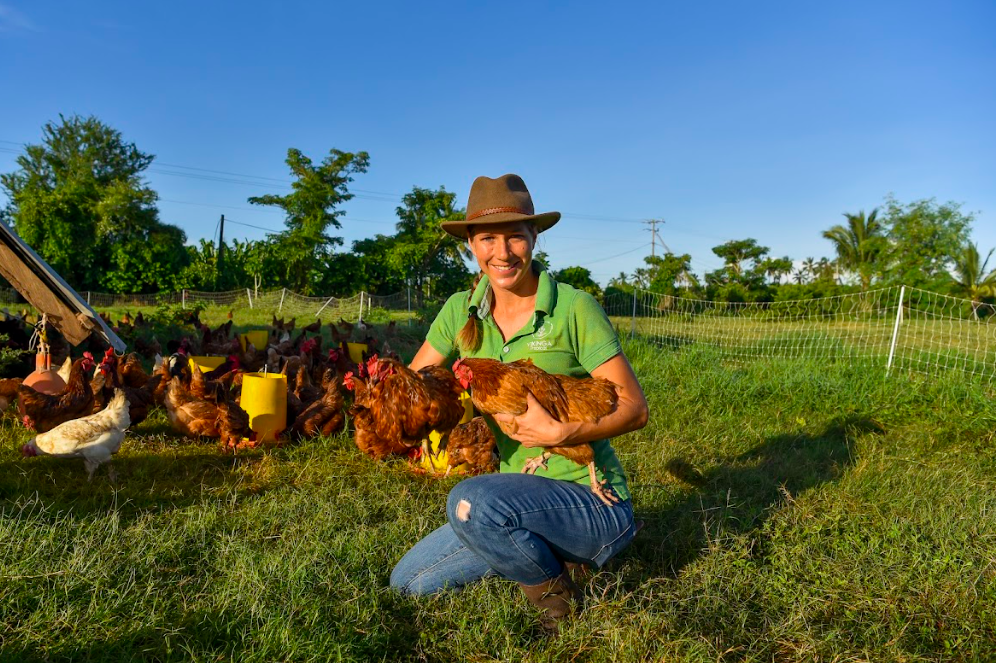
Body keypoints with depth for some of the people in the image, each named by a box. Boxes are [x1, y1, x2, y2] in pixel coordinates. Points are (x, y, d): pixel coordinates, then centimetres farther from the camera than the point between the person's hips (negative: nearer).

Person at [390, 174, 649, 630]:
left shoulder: (573, 308, -14)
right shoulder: (462, 311, 0)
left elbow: (635, 408, -13)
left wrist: (559, 433, -28)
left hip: (591, 502, -6)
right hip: (520, 497, 7)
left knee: (470, 501, -33)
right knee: (408, 583, 6)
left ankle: (557, 598, -3)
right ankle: (546, 554, 16)